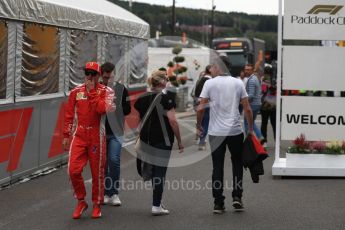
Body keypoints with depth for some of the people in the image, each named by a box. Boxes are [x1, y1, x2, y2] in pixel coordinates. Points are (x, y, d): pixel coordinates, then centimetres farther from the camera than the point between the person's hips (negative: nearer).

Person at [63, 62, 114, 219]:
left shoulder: (106, 92, -1)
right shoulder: (76, 92, 8)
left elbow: (102, 109, -21)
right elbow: (69, 115, 12)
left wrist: (92, 91, -15)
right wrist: (66, 135, 9)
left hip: (96, 137, -2)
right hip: (79, 136, 2)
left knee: (97, 172, 5)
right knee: (73, 170, -10)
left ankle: (96, 205, 20)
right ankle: (81, 202, 9)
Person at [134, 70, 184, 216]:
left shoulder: (142, 98, 8)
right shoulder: (166, 97, -9)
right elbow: (172, 120, -15)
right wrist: (179, 141, -9)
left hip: (146, 139, 6)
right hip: (163, 140, -6)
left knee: (152, 170, 17)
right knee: (160, 171, -1)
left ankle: (157, 201, 24)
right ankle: (156, 206, -2)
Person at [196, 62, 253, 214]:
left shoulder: (209, 83, -4)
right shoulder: (238, 83, 3)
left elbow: (201, 108, -7)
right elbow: (247, 109, 2)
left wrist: (198, 125, 9)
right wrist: (251, 129, 11)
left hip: (216, 133, -1)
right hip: (235, 131, 1)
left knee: (217, 166, 5)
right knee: (237, 163, 18)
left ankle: (218, 203, 5)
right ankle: (237, 197, 9)